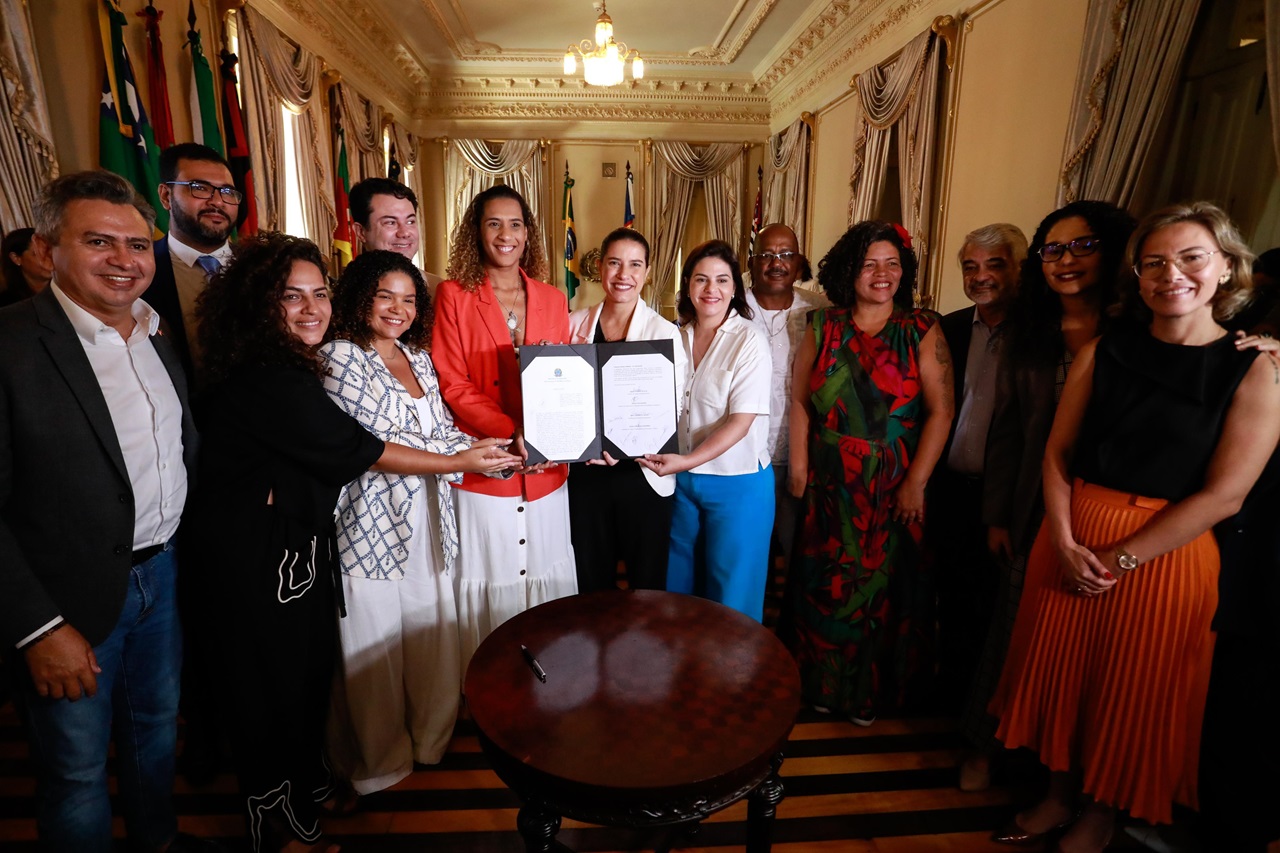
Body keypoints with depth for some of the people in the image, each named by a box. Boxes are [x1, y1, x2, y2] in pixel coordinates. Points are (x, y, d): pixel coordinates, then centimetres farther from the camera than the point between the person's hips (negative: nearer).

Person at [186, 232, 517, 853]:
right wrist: (462, 462, -14)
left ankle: (306, 787, 46)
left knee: (306, 673, 22)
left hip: (295, 546, 9)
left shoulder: (285, 369, 7)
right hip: (260, 562, -9)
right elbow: (359, 450, -21)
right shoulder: (266, 383, -25)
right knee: (277, 688, 9)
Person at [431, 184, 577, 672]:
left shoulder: (552, 299, 9)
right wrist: (511, 434, -21)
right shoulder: (454, 295, -1)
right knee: (487, 589, 7)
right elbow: (452, 385, -8)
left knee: (548, 580, 12)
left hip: (545, 471, 3)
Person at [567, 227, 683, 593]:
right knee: (590, 579, 17)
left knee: (646, 580, 13)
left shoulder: (665, 333, -7)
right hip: (584, 470, 3)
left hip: (642, 474, -2)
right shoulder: (575, 324, 2)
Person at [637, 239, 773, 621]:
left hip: (737, 485, -5)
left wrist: (688, 460, -27)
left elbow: (741, 420, -18)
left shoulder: (749, 339, -12)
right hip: (682, 480, 5)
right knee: (679, 585, 19)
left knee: (731, 594, 10)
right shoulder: (676, 338, 3)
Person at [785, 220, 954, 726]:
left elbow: (940, 410, -8)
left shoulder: (922, 331, -3)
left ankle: (872, 692, 32)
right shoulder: (824, 329, 3)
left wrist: (916, 483, -12)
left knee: (885, 585, 10)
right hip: (830, 486, 2)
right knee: (826, 583, 11)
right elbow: (800, 402, 4)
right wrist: (799, 467, -3)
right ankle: (824, 683, 33)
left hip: (893, 489, -1)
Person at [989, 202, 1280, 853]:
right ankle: (1060, 795, 37)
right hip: (1072, 540, 3)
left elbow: (1223, 495, -12)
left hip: (1167, 553, -3)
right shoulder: (1102, 351, 2)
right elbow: (1058, 453, 0)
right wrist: (1065, 543, -12)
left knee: (1133, 694, 12)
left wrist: (1120, 558, -16)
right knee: (1061, 672, 14)